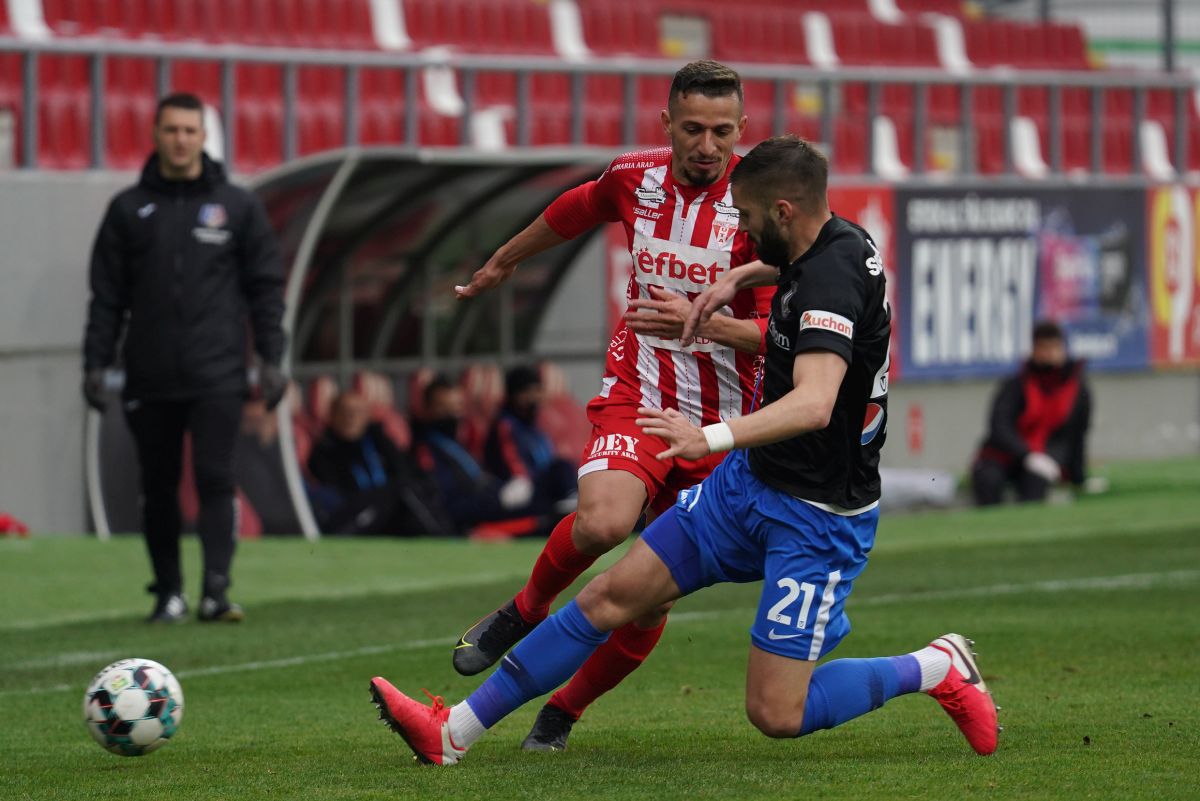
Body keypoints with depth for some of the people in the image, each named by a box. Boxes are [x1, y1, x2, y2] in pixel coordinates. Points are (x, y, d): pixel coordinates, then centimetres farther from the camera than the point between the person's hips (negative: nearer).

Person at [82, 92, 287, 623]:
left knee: (215, 479, -12)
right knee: (158, 489, 5)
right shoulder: (128, 209, 9)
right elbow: (107, 295, 9)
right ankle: (168, 594, 15)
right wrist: (96, 364, 2)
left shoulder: (237, 206, 7)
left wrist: (271, 360, 0)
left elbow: (266, 287, 8)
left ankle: (217, 589, -16)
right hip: (150, 378, 2)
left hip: (217, 376, -2)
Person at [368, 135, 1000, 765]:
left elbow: (814, 403, -44)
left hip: (819, 517, -9)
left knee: (776, 714, -10)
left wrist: (713, 438, -54)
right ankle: (454, 731, 8)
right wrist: (740, 276, 23)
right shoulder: (838, 239, 2)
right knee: (613, 594, 4)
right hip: (752, 480, 9)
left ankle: (937, 669, 12)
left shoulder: (831, 281, -27)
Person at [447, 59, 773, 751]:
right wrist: (502, 261, 40)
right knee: (604, 522, -30)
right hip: (637, 396, 1)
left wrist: (704, 323, -32)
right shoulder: (634, 177, -1)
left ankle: (564, 711, 25)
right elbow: (574, 212, 24)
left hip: (722, 423, -1)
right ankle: (525, 612, 1)